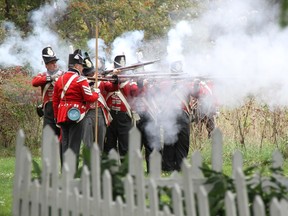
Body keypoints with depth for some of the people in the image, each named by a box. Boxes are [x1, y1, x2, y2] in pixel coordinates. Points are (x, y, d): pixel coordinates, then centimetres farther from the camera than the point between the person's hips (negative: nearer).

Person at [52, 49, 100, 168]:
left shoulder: (60, 79, 12)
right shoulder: (80, 79, -9)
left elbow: (55, 101, 15)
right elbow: (89, 98, -11)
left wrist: (57, 117, 22)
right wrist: (96, 92, 9)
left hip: (62, 117, 6)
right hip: (76, 116, -6)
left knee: (65, 145, 11)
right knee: (74, 146, -4)